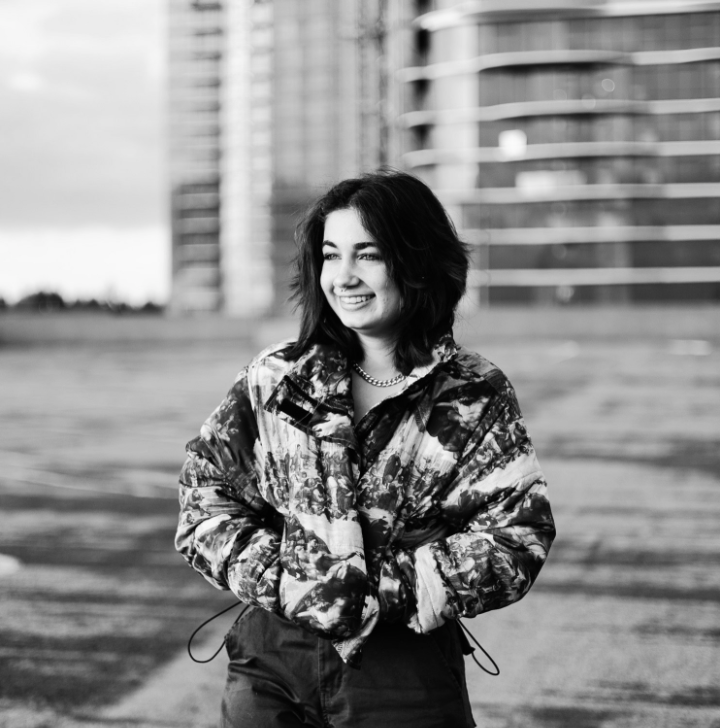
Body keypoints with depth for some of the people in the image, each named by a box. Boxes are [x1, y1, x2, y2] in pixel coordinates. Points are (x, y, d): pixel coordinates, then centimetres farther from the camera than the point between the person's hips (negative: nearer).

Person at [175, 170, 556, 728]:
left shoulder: (476, 396, -3)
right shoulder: (274, 379, 3)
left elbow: (516, 540, -8)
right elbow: (204, 499, 2)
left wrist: (384, 589, -17)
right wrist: (281, 577, -14)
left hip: (406, 674, -1)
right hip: (270, 666, 2)